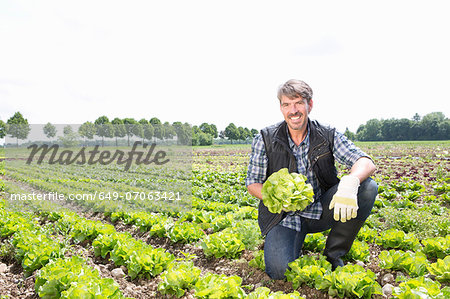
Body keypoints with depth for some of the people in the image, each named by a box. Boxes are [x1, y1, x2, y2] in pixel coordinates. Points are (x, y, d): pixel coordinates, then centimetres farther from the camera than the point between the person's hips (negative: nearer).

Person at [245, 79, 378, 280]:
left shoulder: (328, 136, -5)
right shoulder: (265, 140, -8)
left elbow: (367, 163, -16)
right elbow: (252, 183, -2)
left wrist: (350, 181, -40)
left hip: (321, 211, 2)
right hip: (284, 216, -1)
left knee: (368, 187, -21)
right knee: (279, 271, -25)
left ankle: (333, 255, -6)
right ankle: (294, 243, 14)